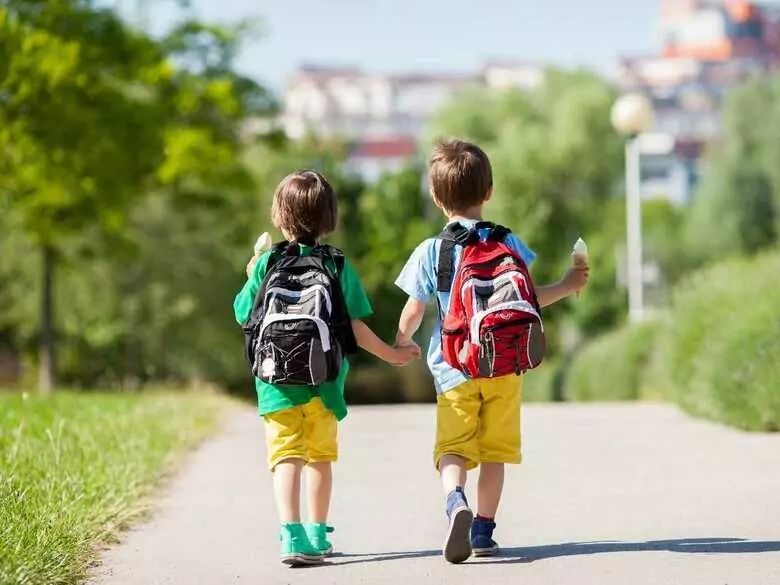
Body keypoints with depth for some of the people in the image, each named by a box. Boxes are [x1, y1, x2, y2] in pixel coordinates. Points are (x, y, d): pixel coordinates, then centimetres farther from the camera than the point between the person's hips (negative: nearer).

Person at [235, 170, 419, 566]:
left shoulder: (267, 265, -3)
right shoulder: (339, 266, -2)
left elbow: (244, 316, 3)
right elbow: (354, 327, -3)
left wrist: (252, 278, 20)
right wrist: (391, 354, 11)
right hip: (325, 382, 2)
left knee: (286, 457, -6)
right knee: (320, 456, 17)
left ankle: (292, 536, -25)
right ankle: (317, 536, 27)